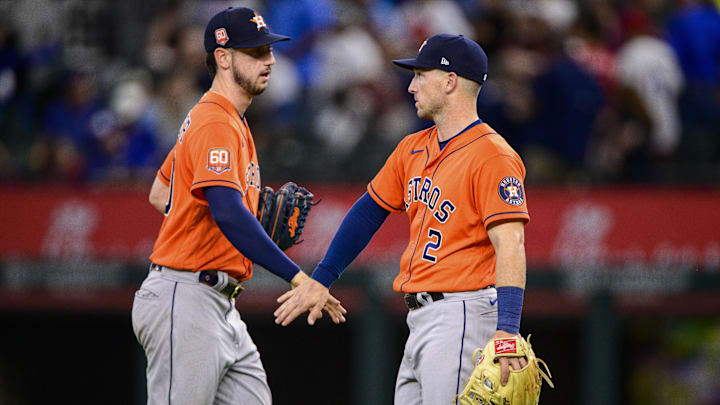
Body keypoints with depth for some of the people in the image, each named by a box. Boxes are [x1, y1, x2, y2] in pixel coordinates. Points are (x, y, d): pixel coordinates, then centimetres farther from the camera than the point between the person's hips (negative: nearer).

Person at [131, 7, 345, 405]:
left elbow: (159, 195, 28)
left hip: (221, 307, 10)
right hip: (185, 299, -10)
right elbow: (228, 212, -30)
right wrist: (297, 277, -33)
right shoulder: (216, 124, -15)